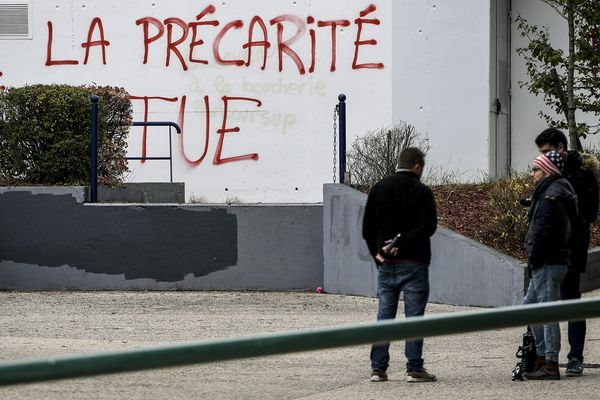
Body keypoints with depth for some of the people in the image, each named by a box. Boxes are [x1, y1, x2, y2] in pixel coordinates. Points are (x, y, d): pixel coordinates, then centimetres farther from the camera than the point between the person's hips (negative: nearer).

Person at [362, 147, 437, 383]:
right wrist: (403, 244, -16)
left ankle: (378, 368, 6)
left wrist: (376, 252, 6)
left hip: (385, 263, 4)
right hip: (413, 263, -4)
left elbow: (367, 227, 7)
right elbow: (428, 226, -17)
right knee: (414, 315, -1)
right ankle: (414, 368, -2)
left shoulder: (379, 189, 9)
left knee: (384, 315, 8)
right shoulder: (421, 191, -6)